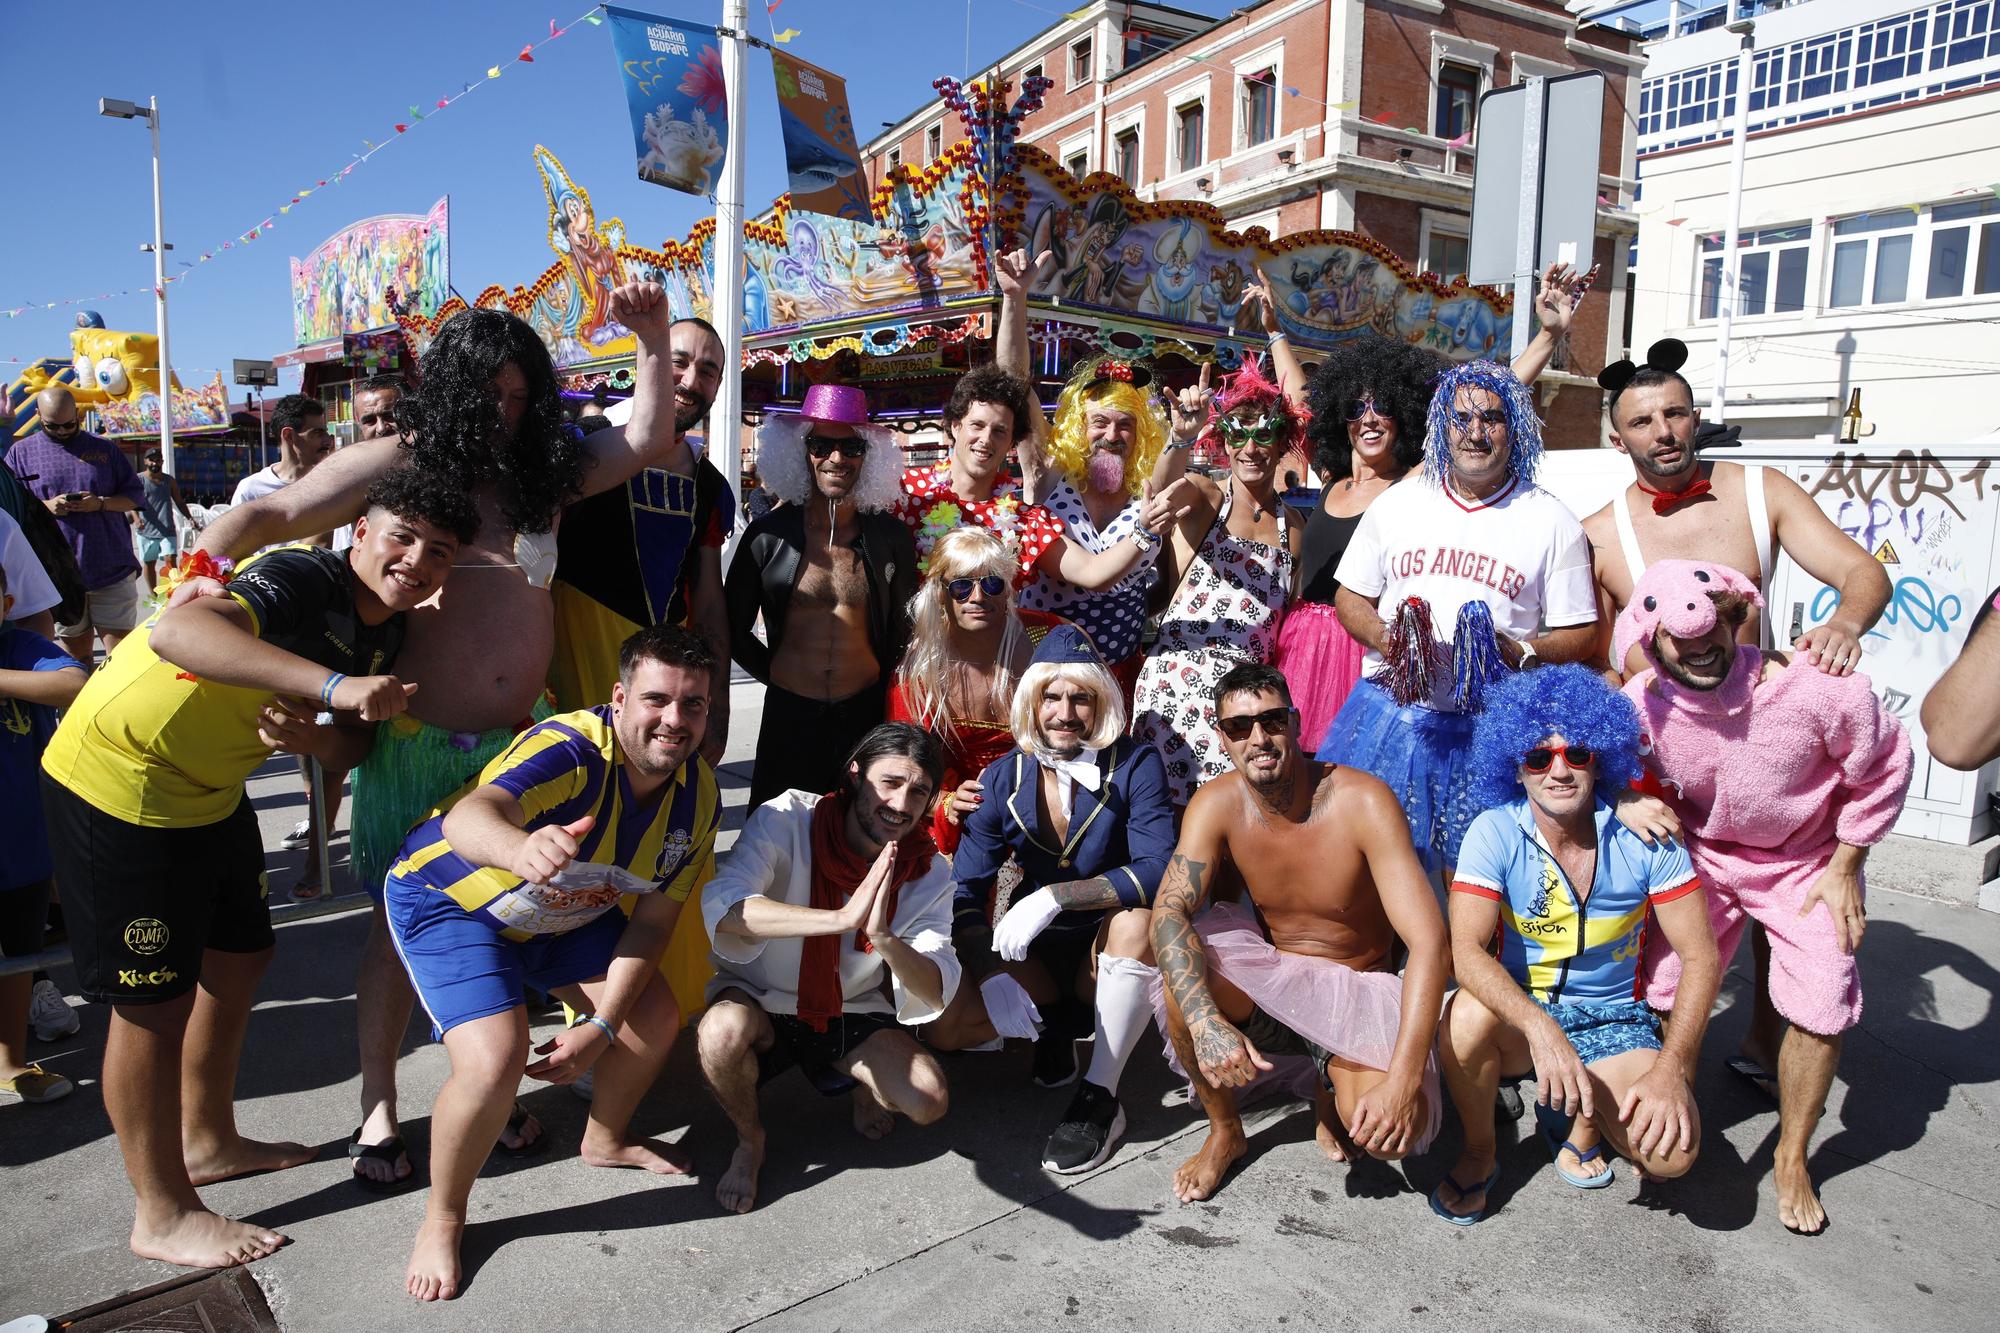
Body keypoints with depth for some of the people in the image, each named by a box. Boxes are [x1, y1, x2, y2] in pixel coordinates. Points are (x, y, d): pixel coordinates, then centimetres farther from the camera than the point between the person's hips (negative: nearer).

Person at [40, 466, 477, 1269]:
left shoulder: (382, 632, 1)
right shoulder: (305, 582, -27)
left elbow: (353, 742, 6)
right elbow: (176, 632, -45)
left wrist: (308, 739, -18)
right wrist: (336, 685, -54)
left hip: (209, 790, 9)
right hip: (118, 782, -9)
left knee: (239, 957, 20)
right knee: (156, 1000, 1)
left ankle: (208, 1141, 42)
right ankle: (163, 1215, 19)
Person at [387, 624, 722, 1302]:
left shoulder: (697, 795, -16)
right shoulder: (570, 750, -36)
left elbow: (653, 918, -10)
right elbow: (466, 816, -56)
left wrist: (600, 1026, -18)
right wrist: (521, 849, -79)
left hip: (566, 913, 6)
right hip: (452, 900, -6)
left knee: (656, 1018, 2)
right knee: (494, 1062, -24)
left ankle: (606, 1139, 34)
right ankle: (443, 1219, 5)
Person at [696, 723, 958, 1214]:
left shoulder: (929, 873, -12)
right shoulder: (788, 819, -22)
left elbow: (936, 994, -21)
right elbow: (721, 904, -39)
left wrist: (884, 939, -43)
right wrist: (841, 918, -49)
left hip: (854, 1013, 2)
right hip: (761, 1001, -2)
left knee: (928, 1101, -19)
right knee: (723, 1031, -35)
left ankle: (867, 1088, 18)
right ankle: (749, 1141, -1)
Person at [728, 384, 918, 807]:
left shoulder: (891, 536, 2)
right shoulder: (768, 534, -1)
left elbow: (907, 628, 13)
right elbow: (734, 628, 9)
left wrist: (883, 682, 10)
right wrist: (775, 674, 8)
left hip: (866, 713, 1)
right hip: (789, 713, 0)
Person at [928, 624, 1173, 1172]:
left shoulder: (1135, 765, -15)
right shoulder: (1004, 777, -7)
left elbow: (1159, 869, -29)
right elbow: (964, 892, -9)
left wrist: (1055, 896, -37)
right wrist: (992, 975, -26)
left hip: (1109, 946, -2)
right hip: (1036, 949, 3)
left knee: (1137, 917, -37)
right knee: (946, 1030, -20)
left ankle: (1100, 1098, -22)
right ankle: (1058, 1019, 9)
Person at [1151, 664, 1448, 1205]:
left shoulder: (1362, 801, -22)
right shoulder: (1217, 804, -13)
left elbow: (1429, 943, -27)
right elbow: (1169, 913, -24)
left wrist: (1404, 1081, -36)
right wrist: (1205, 1021, -42)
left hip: (1356, 989, -2)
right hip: (1270, 983, 2)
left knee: (1391, 1130, -30)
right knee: (1180, 971, -29)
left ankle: (1331, 1094, 11)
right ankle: (1223, 1131, -1)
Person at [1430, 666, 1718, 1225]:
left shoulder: (1645, 835, -11)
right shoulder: (1494, 833, -16)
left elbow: (1700, 958, -11)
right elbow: (1466, 949, -25)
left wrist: (1670, 1068, -23)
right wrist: (1541, 1029, -42)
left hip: (1615, 1021, 1)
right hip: (1518, 1011, -1)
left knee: (1671, 1152, -24)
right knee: (1467, 1016, -35)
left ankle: (1572, 1115, 12)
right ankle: (1478, 1153, -4)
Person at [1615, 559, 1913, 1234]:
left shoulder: (1818, 685, -30)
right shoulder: (1638, 705, -25)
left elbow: (1882, 768, -11)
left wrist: (1845, 866, -7)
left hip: (1806, 860, -1)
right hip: (1700, 855, 1)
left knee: (1822, 1005, -7)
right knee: (1667, 990, -3)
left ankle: (1791, 1159, 17)